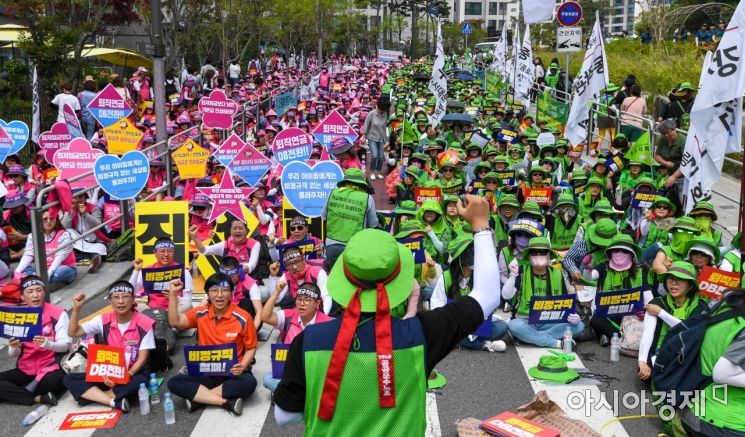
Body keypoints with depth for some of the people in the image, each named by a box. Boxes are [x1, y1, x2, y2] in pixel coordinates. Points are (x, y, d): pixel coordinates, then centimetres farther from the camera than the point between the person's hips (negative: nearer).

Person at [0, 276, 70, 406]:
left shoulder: (58, 313, -7)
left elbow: (65, 345, -11)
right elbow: (13, 354, 4)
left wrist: (48, 344, -32)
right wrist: (14, 348, -21)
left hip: (51, 367, -4)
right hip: (25, 370, 4)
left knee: (54, 381, -37)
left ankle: (16, 393, -10)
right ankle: (39, 398, -19)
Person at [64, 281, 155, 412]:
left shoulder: (144, 324, -11)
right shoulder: (104, 320, -1)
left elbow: (142, 358, -10)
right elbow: (72, 332, 2)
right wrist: (76, 308, -11)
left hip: (133, 373, -4)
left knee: (139, 383, -39)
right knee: (69, 379, -15)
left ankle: (94, 395, -19)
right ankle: (115, 401, -27)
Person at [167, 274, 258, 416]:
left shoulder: (243, 318, -8)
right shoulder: (200, 314, 0)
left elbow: (250, 349, 0)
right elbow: (175, 322, -13)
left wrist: (242, 366, -20)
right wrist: (173, 294, -17)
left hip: (233, 373, -2)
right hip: (206, 372, 2)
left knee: (249, 383, -35)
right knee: (174, 383, -22)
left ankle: (198, 398, -22)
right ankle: (227, 402, -26)